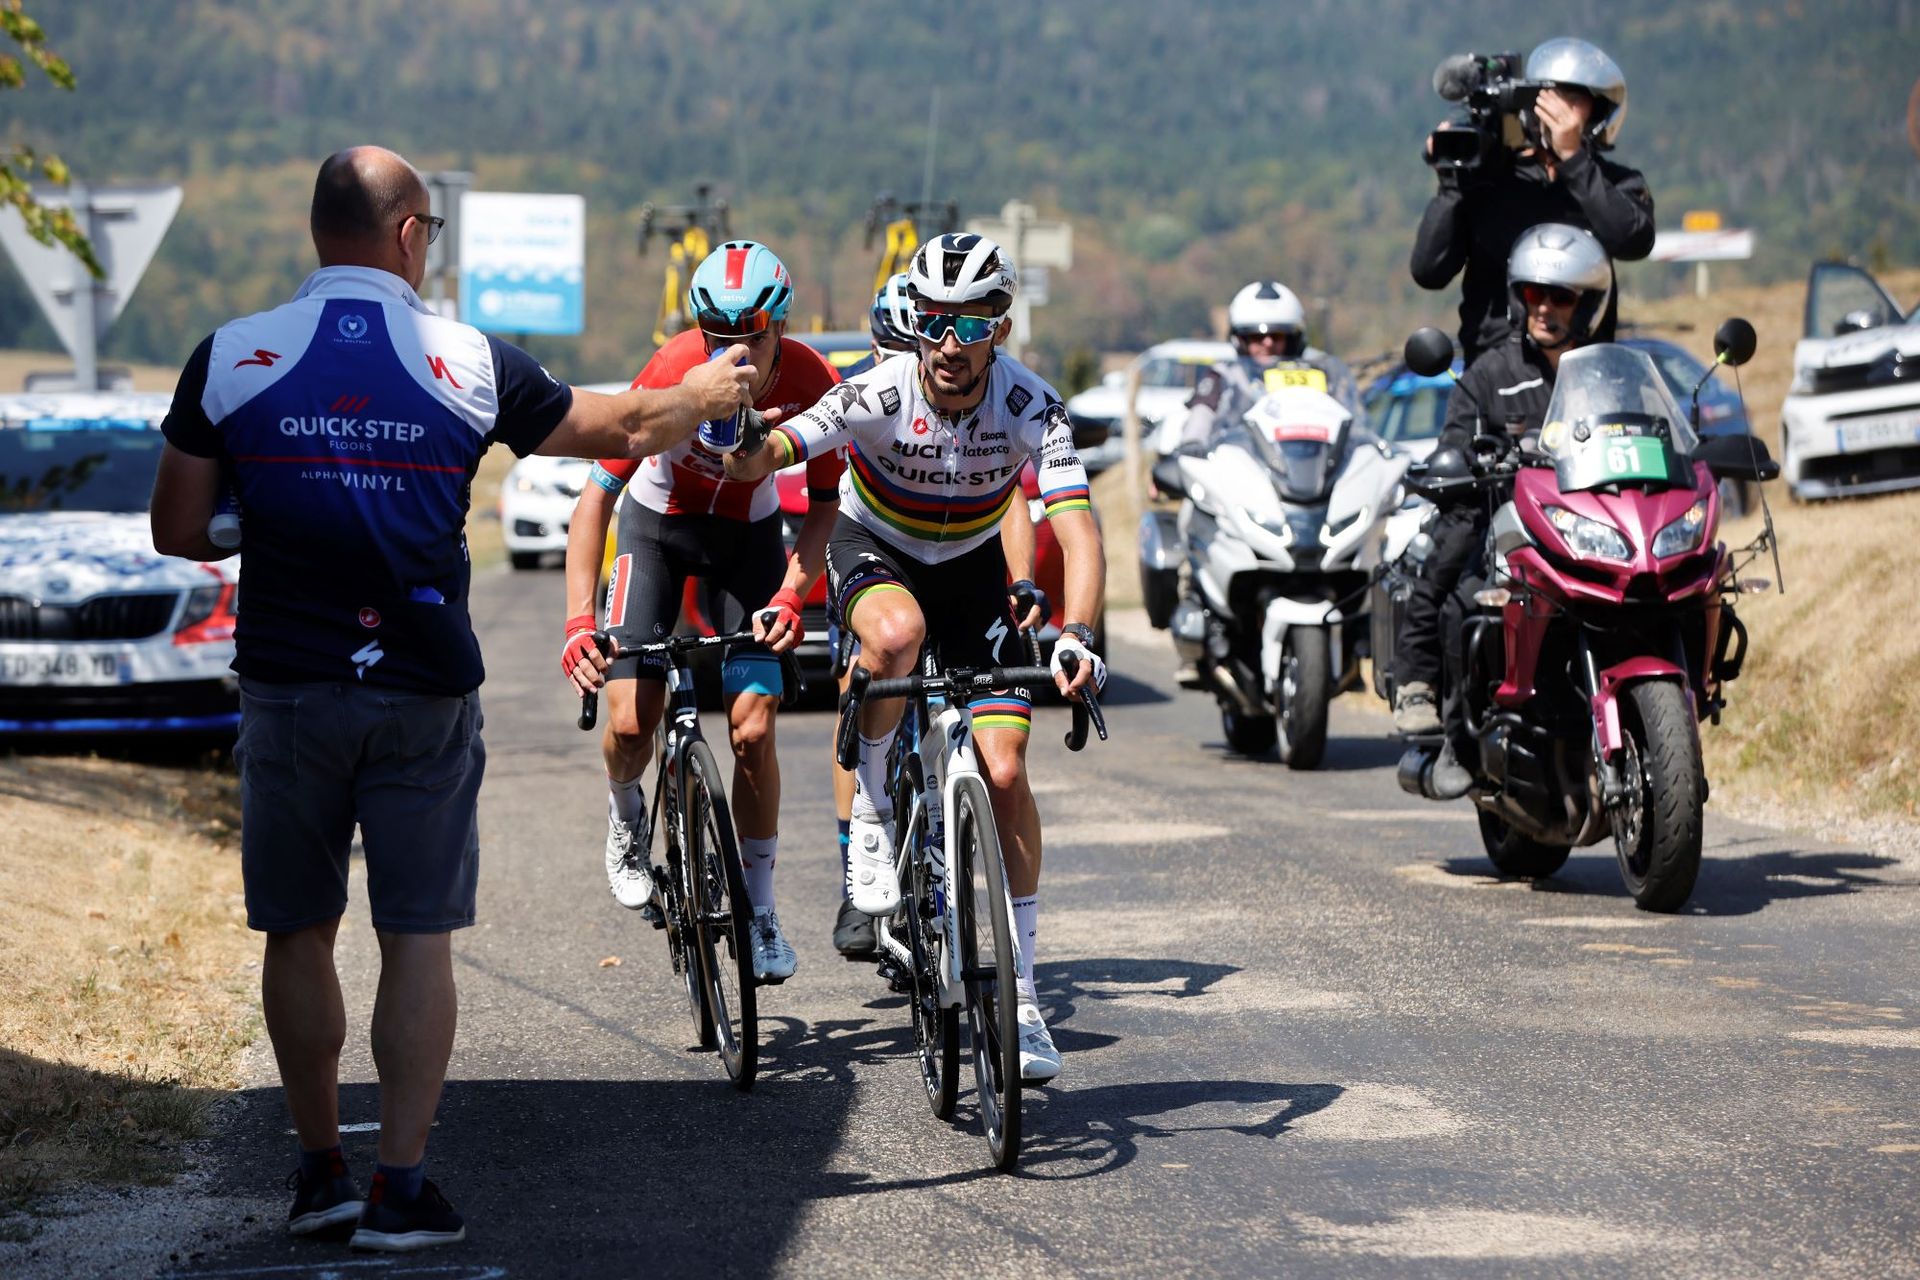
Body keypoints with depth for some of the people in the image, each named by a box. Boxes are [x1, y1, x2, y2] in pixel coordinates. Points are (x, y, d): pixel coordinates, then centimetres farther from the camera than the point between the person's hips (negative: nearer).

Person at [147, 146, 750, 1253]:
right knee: (419, 939, 6)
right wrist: (713, 394, 29)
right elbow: (629, 428, 9)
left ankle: (321, 1173, 19)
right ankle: (403, 1191, 5)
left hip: (287, 691, 1)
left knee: (299, 931, 13)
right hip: (423, 693, -1)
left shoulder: (232, 356, -3)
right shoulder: (472, 364, -3)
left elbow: (174, 531, 1)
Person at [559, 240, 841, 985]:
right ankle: (626, 811, 24)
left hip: (749, 531, 1)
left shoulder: (812, 384, -27)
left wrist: (791, 592, -31)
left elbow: (823, 505, -14)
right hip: (659, 523, -1)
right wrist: (579, 622, -36)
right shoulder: (673, 374, -32)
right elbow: (597, 495, -28)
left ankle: (759, 907, 4)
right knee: (631, 723, -12)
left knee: (753, 726, -12)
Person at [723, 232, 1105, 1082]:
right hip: (872, 549, -1)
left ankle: (1020, 988, 2)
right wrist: (735, 446, -58)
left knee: (1004, 771, -10)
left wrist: (1074, 636, -51)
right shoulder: (879, 395, -29)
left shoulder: (1029, 406, -27)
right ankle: (871, 807, -13)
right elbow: (762, 459, -33)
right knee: (899, 633, -39)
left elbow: (1078, 532, -34)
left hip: (972, 567, 2)